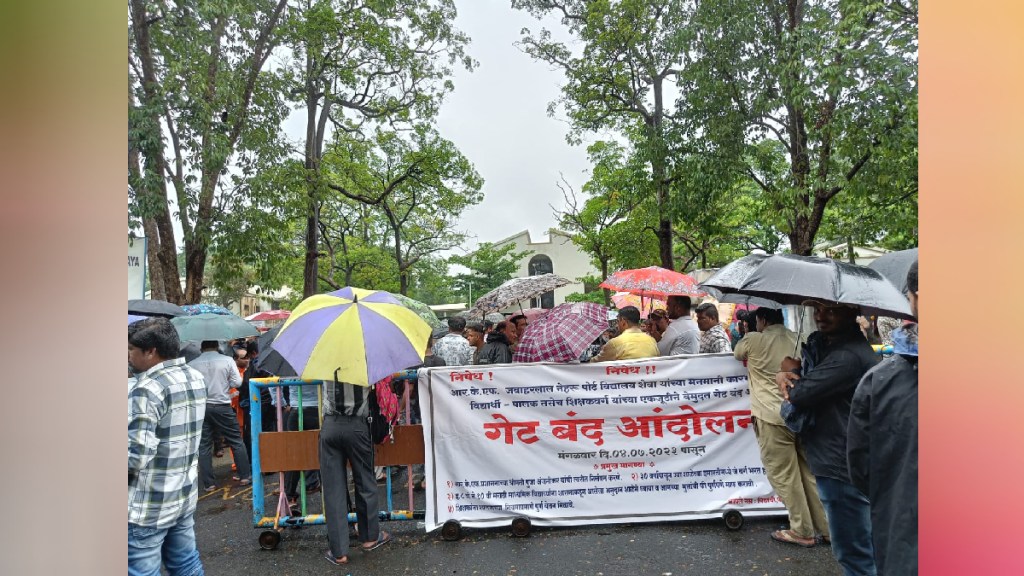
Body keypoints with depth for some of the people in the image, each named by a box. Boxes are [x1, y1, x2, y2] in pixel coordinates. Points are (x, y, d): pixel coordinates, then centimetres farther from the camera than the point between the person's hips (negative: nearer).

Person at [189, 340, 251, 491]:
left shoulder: (191, 365, 0)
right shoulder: (227, 360, -3)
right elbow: (236, 383, -5)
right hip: (222, 406, -1)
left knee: (204, 446, 9)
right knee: (237, 441, 9)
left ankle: (208, 483, 11)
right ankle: (245, 476, 14)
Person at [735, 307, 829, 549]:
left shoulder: (754, 341, -4)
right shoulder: (798, 339, 8)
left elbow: (737, 353, 17)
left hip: (773, 417, -5)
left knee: (784, 476, 5)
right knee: (811, 473, 15)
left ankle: (802, 531, 13)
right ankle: (827, 526, 24)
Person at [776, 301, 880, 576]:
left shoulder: (849, 356, -24)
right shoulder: (824, 343, 9)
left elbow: (801, 393, -25)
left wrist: (792, 371, -4)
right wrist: (784, 375, -11)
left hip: (840, 468, -10)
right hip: (832, 460, 10)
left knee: (853, 553, 2)